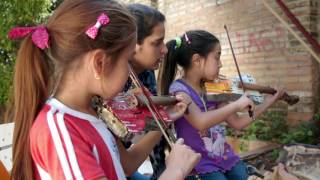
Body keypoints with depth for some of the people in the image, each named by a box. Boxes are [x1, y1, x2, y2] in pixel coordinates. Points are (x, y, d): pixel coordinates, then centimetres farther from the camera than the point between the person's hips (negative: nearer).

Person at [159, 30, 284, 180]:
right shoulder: (178, 89, -15)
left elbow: (237, 123, 13)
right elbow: (200, 122, -33)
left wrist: (268, 102, 11)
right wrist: (236, 105, -24)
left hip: (227, 159, 6)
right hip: (200, 166, -6)